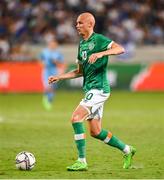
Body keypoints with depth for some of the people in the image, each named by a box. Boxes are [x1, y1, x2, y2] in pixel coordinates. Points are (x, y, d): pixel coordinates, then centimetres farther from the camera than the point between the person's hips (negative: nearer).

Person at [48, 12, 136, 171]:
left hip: (99, 88, -9)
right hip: (90, 90, 9)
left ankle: (82, 161, -15)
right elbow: (80, 71, 25)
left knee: (76, 118, -19)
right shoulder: (81, 44, 17)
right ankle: (127, 150, 27)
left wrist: (101, 53, -35)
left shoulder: (98, 39, -9)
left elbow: (120, 49, -22)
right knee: (95, 132, 11)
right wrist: (59, 77, 17)